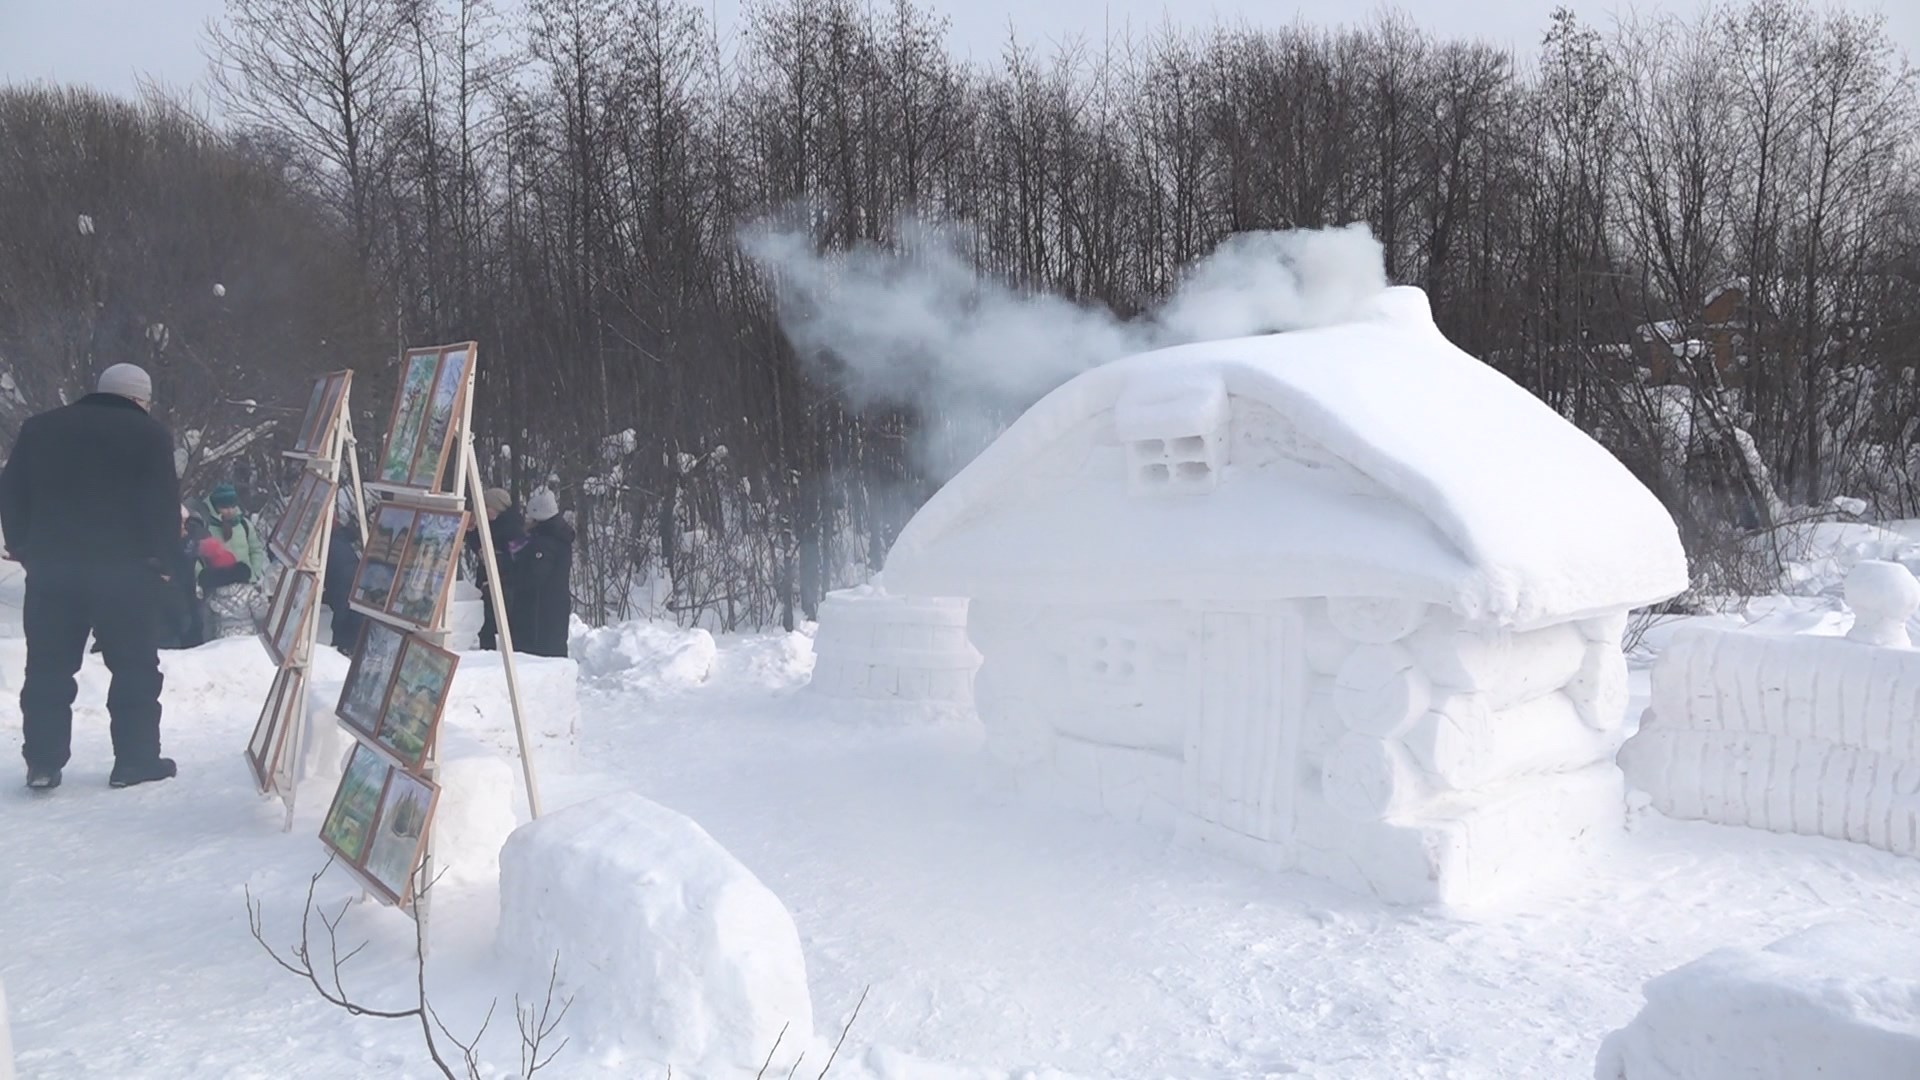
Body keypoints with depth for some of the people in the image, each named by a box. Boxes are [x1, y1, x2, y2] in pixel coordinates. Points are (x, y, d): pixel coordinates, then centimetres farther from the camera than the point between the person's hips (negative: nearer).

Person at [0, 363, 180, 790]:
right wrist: (162, 559, -4)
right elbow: (163, 503, -9)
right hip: (125, 568, -4)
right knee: (135, 666, 3)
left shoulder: (40, 427, 12)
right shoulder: (149, 433, -4)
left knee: (48, 667, 10)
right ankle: (135, 758, 4)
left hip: (50, 566, 5)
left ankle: (42, 762, 10)